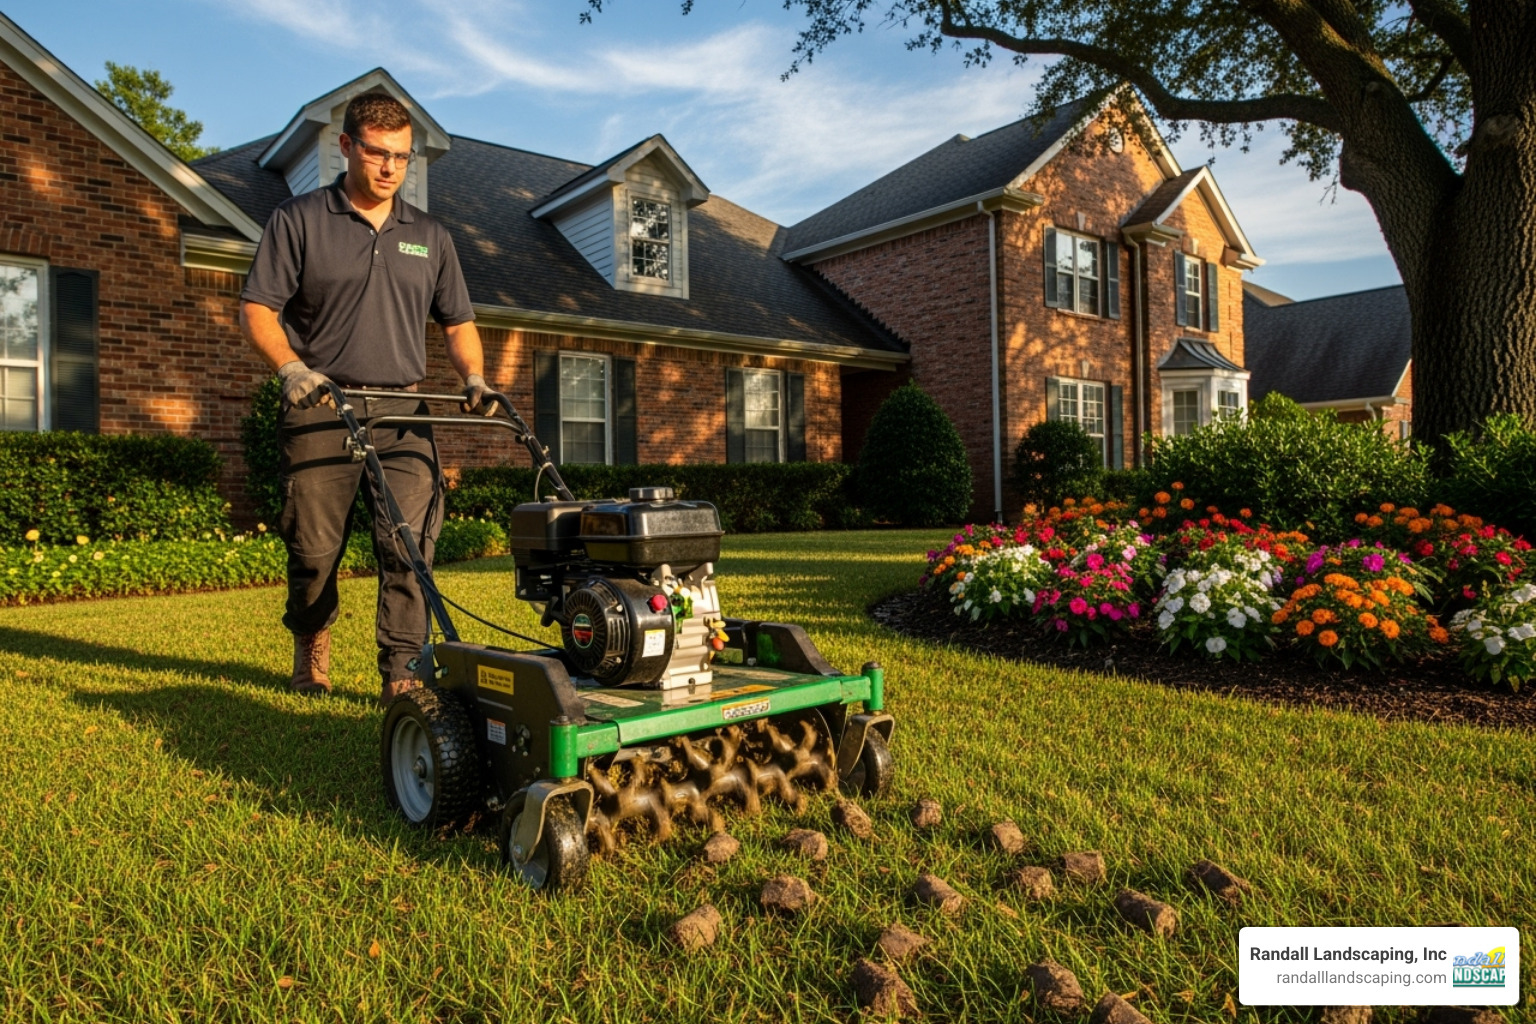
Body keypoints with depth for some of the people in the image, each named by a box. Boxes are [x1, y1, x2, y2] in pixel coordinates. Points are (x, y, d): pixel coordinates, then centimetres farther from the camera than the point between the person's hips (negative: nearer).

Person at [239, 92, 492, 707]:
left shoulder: (429, 237, 17)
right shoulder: (299, 221, 7)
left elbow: (457, 322, 18)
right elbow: (256, 310, 1)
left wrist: (473, 378, -1)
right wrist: (291, 368, -17)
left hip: (402, 412, 2)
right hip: (322, 410, -2)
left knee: (409, 547, -9)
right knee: (315, 548, 3)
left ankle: (402, 679, -5)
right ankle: (311, 648, 30)